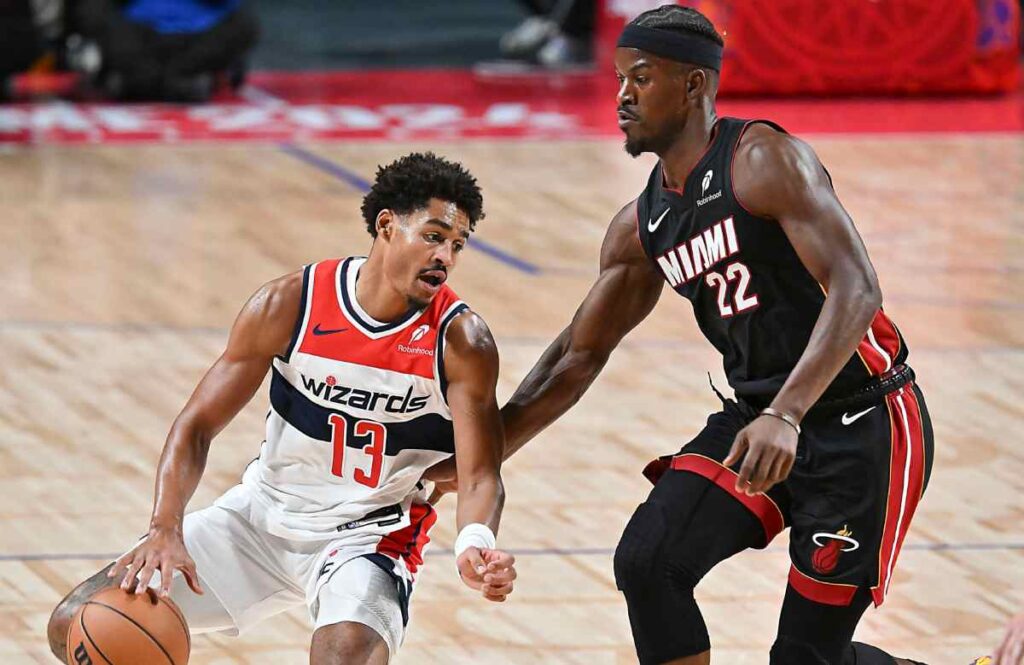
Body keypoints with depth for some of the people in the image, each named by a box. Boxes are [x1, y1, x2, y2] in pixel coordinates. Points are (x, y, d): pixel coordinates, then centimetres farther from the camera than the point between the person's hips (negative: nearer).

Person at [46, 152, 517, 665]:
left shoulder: (462, 343, -15)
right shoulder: (289, 305, -12)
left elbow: (480, 475, -17)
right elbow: (198, 425, -8)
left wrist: (474, 547, -41)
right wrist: (165, 529, -24)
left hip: (369, 537, -3)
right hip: (263, 512, 3)